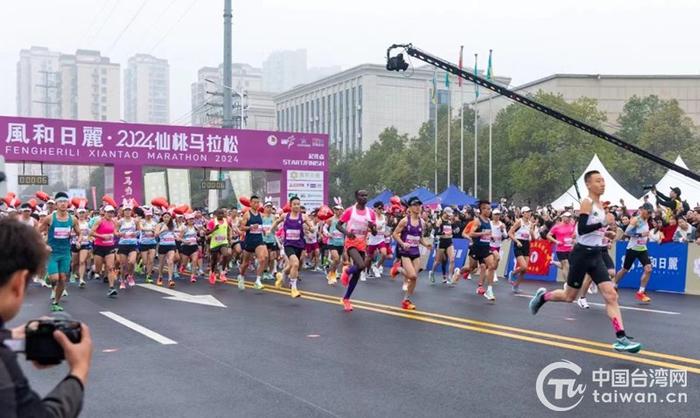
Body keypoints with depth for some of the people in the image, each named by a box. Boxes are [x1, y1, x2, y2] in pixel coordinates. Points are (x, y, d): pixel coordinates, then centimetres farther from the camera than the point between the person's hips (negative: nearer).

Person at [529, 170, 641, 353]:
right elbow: (581, 230, -23)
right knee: (569, 296, 7)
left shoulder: (600, 204, 12)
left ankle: (621, 338, -8)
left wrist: (605, 232, 11)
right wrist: (604, 222, -27)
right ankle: (542, 296, 35)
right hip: (582, 254, -7)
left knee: (611, 295, -5)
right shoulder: (587, 202, -13)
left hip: (596, 255, 7)